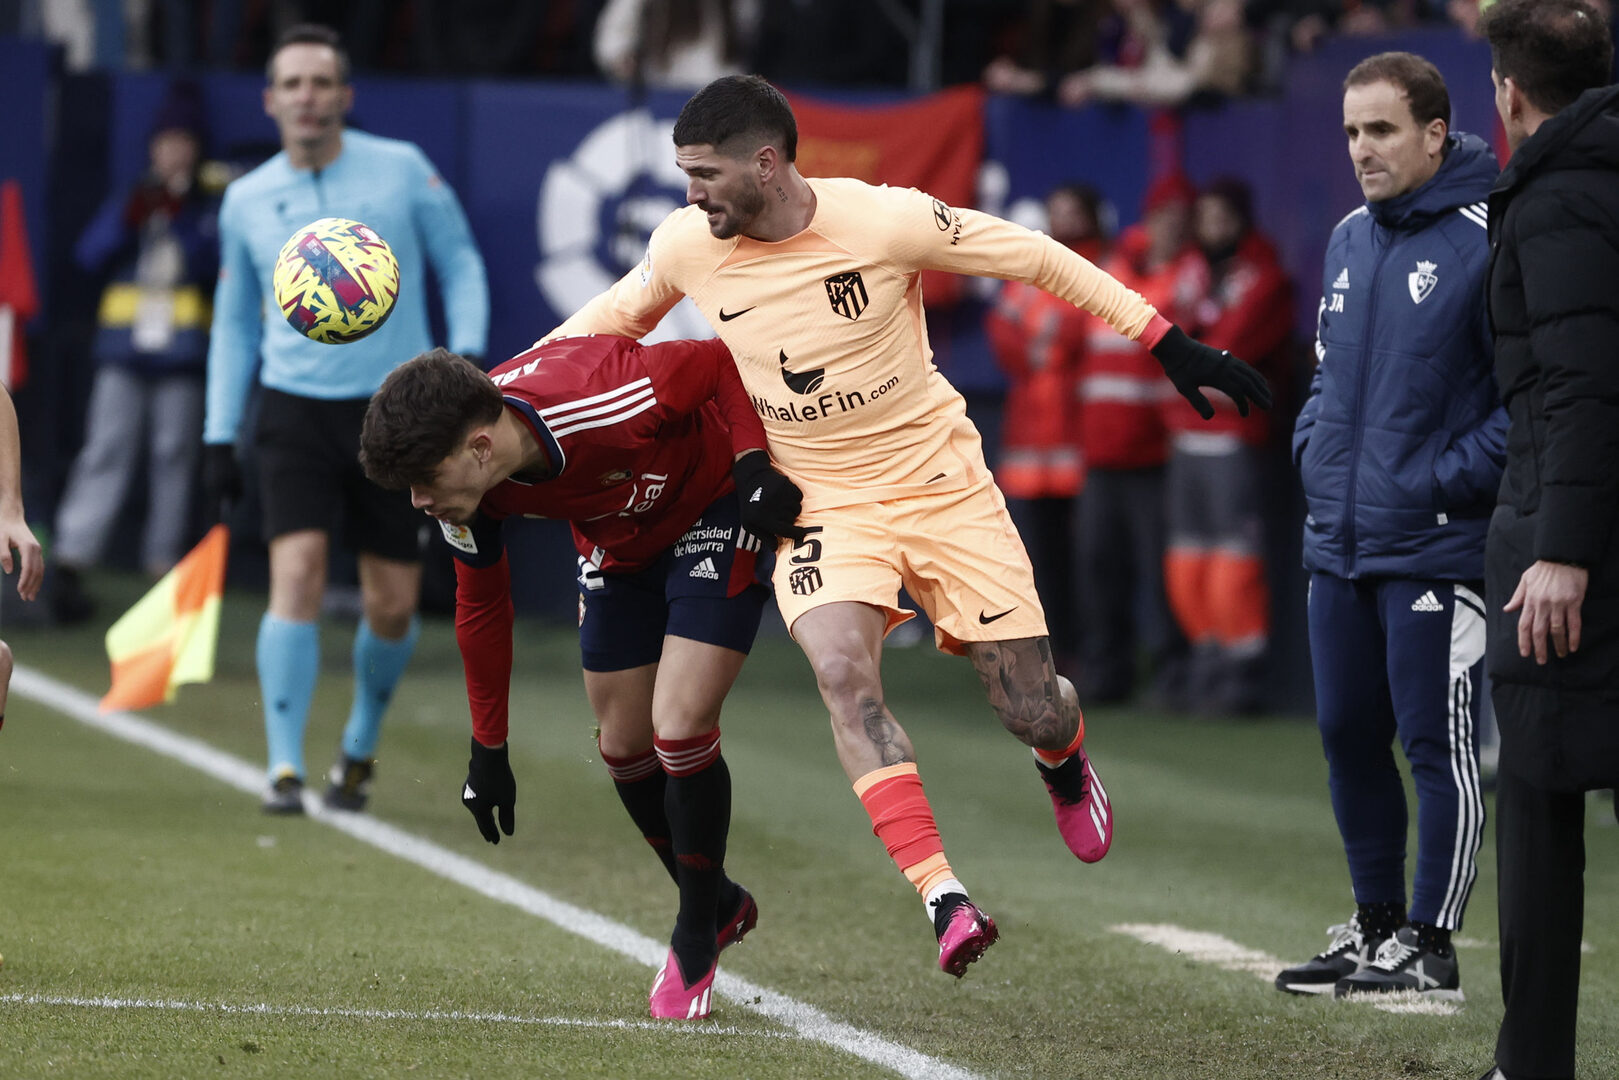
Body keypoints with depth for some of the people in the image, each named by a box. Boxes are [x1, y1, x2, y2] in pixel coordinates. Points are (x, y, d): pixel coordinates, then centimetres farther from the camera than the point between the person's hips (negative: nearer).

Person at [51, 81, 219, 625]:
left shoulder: (209, 209, 9)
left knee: (173, 457, 1)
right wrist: (128, 218, -13)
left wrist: (181, 223, -17)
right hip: (123, 352, 0)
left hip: (181, 353, 0)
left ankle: (163, 570, 7)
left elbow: (215, 265, -6)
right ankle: (71, 563, -12)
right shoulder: (128, 202, 13)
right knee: (105, 451, -7)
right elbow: (90, 255, 1)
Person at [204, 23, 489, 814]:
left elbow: (460, 262, 6)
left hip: (393, 411, 0)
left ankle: (360, 746, 29)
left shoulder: (402, 169, -1)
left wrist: (467, 352, -9)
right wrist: (220, 436, 10)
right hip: (293, 412, 0)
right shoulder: (246, 201, 5)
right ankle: (285, 768, -15)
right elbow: (234, 323, 15)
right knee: (297, 572, -18)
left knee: (392, 606, 3)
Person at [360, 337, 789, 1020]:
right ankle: (721, 906, 33)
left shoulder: (601, 408, -42)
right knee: (623, 746, 7)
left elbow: (719, 363, -23)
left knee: (679, 727, -17)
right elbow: (481, 604, -3)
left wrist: (752, 464, -32)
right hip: (617, 545, 6)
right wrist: (487, 750, 3)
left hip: (714, 510, -6)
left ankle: (697, 936, 6)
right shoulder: (464, 483, -22)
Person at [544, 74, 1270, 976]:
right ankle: (944, 900, -28)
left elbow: (1035, 257, -9)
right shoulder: (686, 247, -9)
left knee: (1032, 711, 0)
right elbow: (612, 318, 12)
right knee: (842, 671, -28)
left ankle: (1064, 755, 41)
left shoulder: (886, 220, -19)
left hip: (941, 484, -2)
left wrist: (1174, 346, -7)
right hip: (818, 503, 2)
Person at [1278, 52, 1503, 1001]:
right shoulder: (1350, 242, 12)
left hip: (1434, 549, -8)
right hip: (1339, 543, 8)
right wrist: (1316, 454, 9)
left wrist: (1448, 482, -16)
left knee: (1438, 745, -2)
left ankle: (1430, 947, 5)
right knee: (1348, 736, 12)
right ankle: (1375, 929, 23)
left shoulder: (1486, 243, -12)